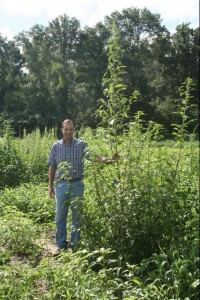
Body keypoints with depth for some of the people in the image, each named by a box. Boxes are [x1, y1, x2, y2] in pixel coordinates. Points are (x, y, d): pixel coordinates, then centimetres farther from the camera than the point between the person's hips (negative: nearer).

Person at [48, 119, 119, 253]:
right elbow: (52, 167, 9)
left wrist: (108, 160, -33)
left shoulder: (81, 144, -3)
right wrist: (50, 186, 7)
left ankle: (75, 244, 21)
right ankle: (61, 245, 20)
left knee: (77, 216, 7)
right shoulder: (56, 146, 4)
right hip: (61, 184, 2)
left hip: (77, 184, -1)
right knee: (60, 216, 7)